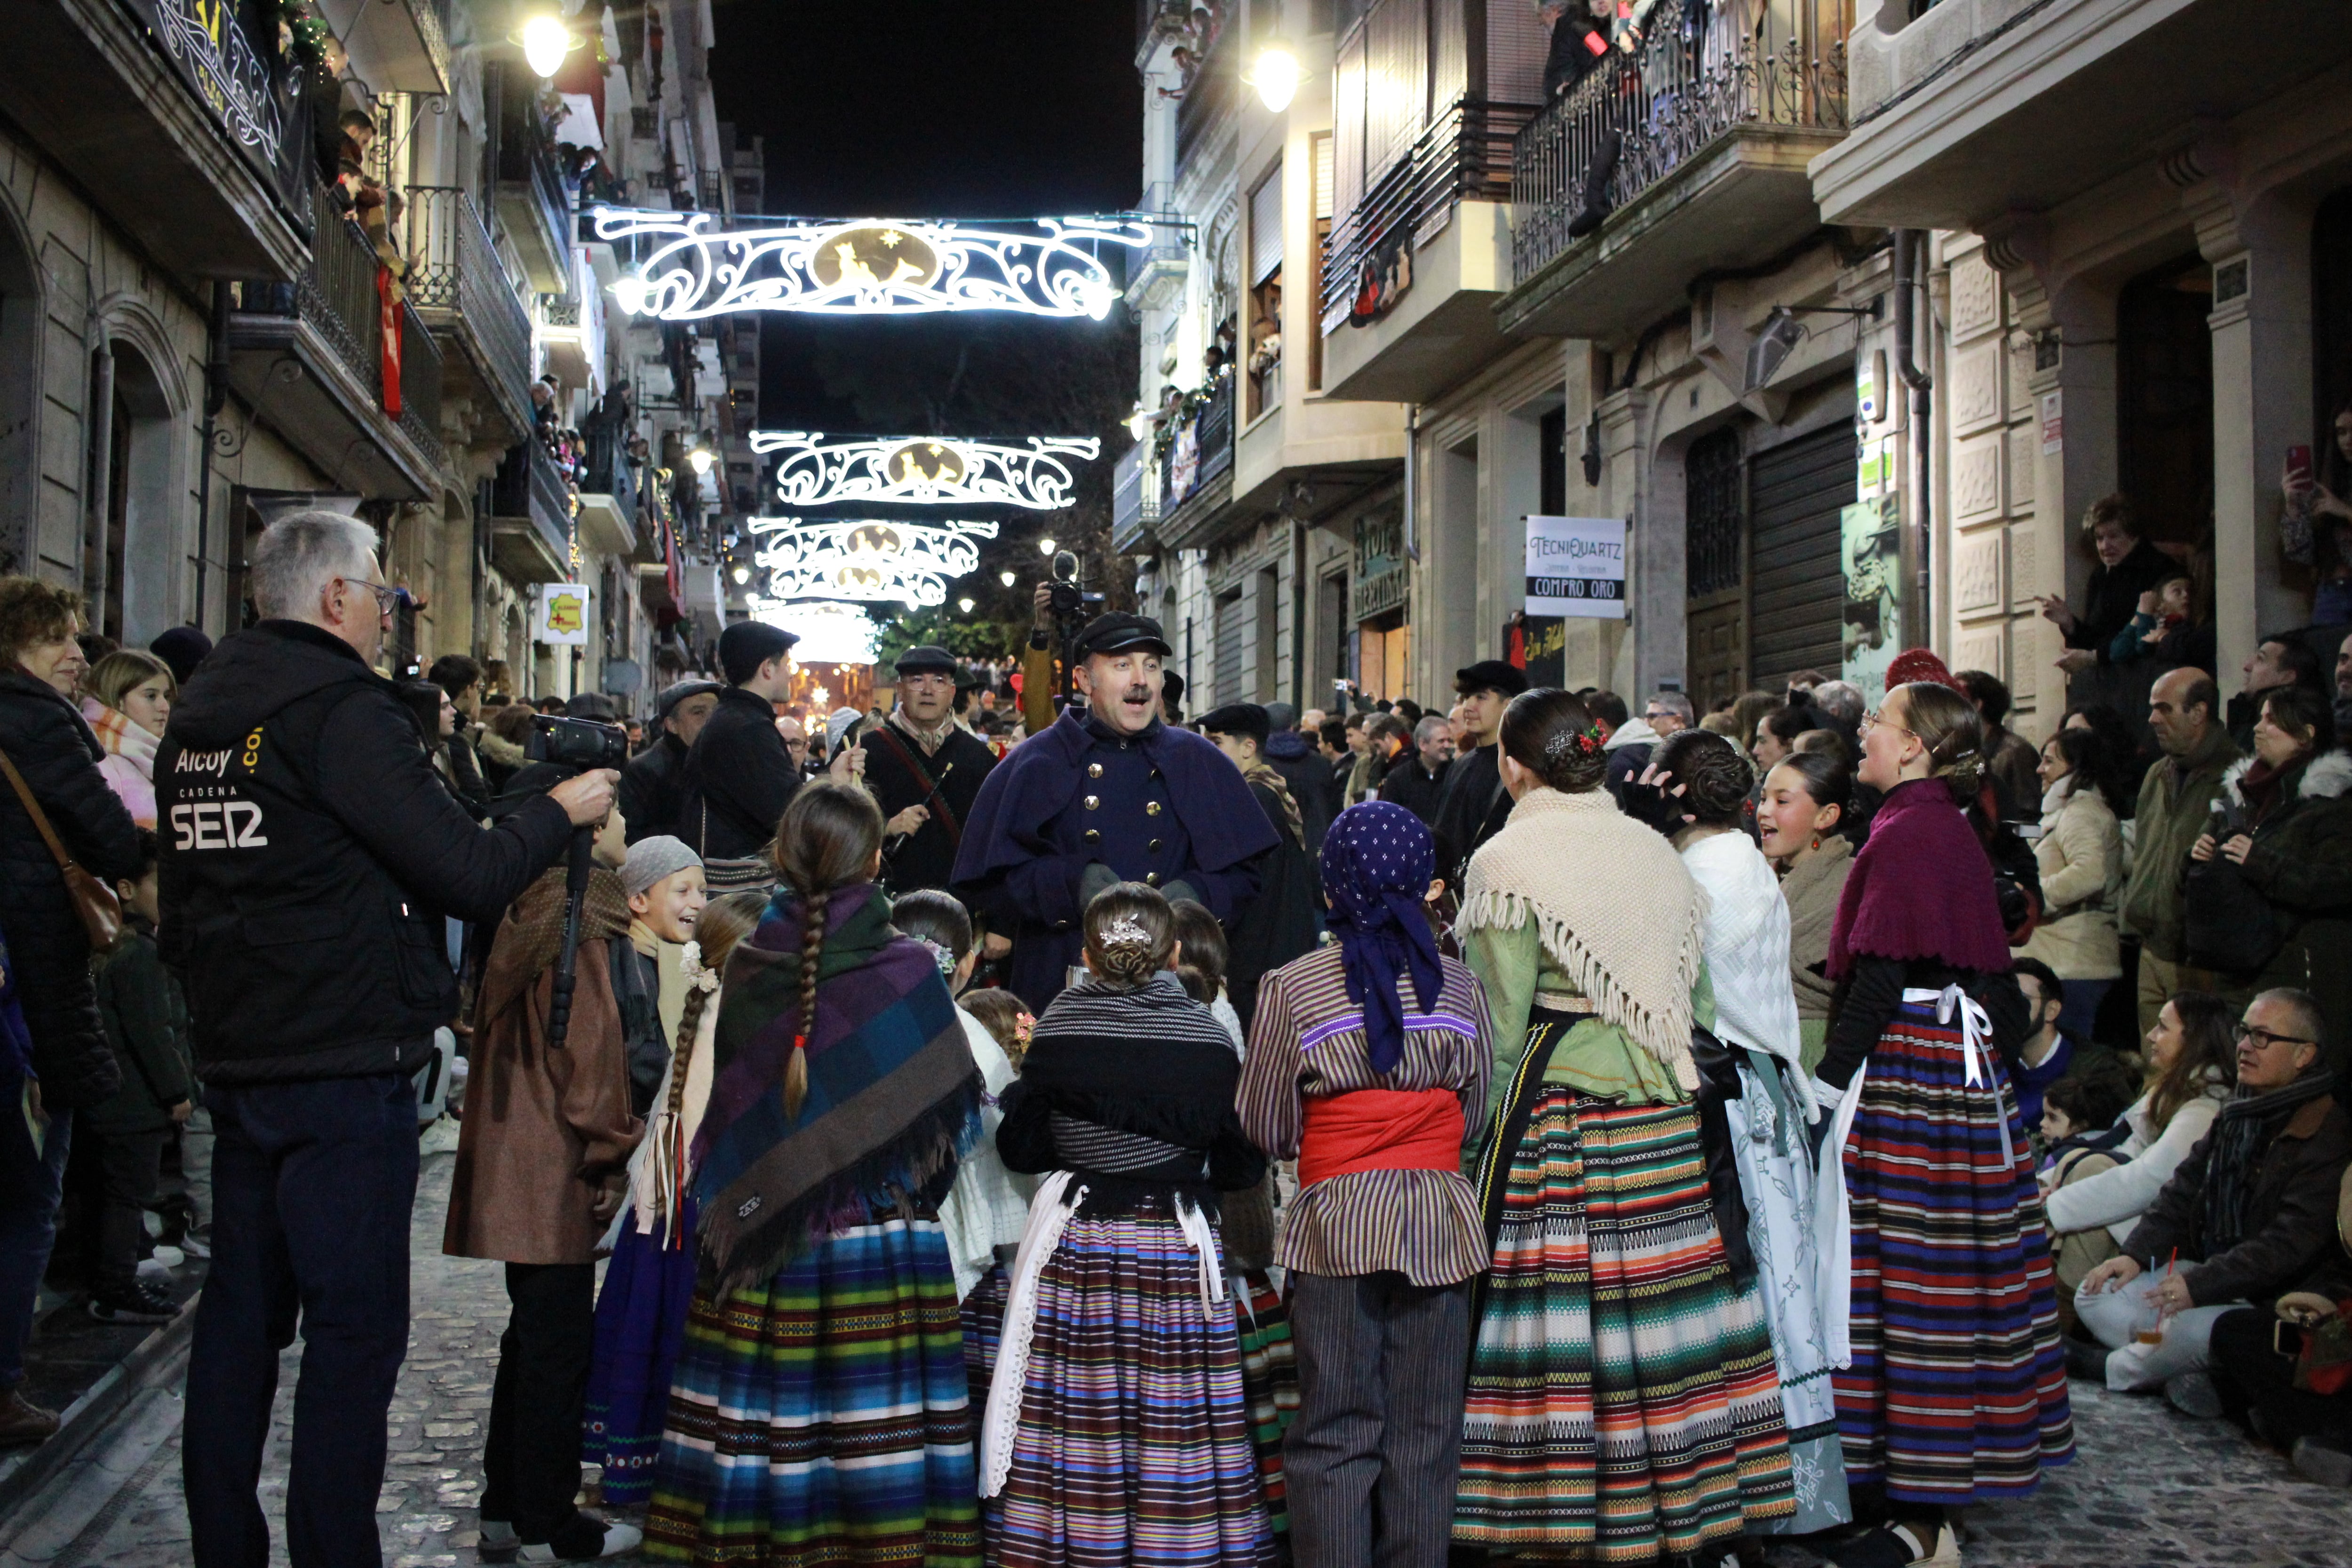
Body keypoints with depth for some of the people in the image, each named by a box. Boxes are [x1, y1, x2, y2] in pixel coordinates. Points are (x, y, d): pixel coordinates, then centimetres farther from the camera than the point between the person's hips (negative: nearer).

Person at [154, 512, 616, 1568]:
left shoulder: (198, 709, 11)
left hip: (237, 1062, 9)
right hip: (344, 1072, -9)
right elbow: (470, 876, -19)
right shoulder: (341, 708, -15)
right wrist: (559, 811, -3)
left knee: (242, 1310, 15)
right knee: (356, 1323, -1)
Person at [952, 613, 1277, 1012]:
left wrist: (1195, 894, -12)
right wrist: (1069, 885, -16)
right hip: (1056, 990, -1)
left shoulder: (1200, 765, 10)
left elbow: (1243, 876, 10)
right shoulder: (1036, 765, 4)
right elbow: (984, 883, 0)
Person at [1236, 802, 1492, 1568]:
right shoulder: (1460, 986, 2)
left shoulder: (1291, 988, -5)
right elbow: (1477, 1111, 9)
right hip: (1441, 1223, 2)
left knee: (1336, 1433, 5)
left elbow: (1265, 1127, -1)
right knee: (1425, 1432, 9)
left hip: (1336, 1225, -2)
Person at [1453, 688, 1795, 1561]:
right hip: (1663, 1119, 5)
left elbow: (1506, 1019, -8)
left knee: (1560, 1306, -2)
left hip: (1555, 1114, -5)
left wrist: (1489, 1125, 0)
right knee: (1661, 1293, 8)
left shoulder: (1506, 861, -6)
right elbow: (1687, 990, 10)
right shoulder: (1654, 850, 10)